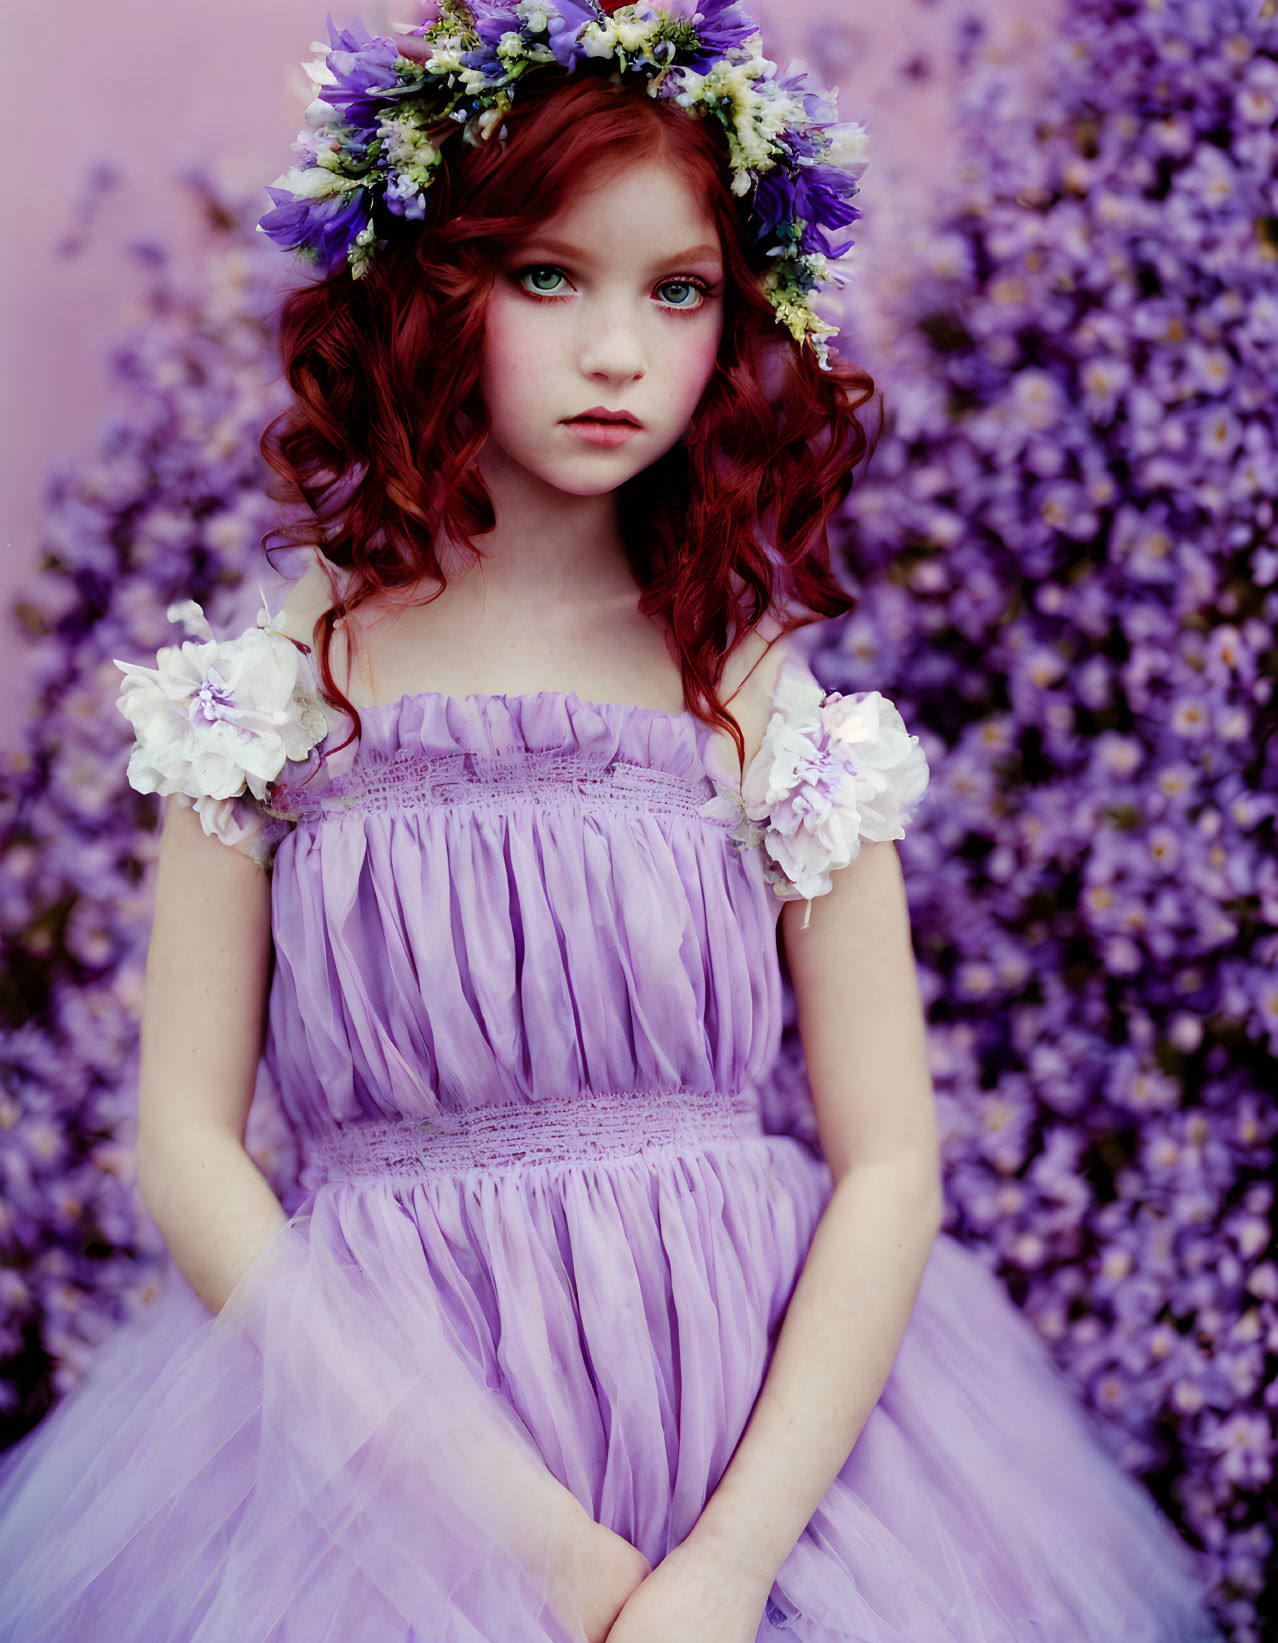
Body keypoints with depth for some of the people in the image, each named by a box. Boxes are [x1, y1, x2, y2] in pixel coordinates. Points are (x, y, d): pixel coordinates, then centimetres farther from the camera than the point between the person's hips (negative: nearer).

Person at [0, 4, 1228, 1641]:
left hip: (765, 1427, 1)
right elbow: (186, 1142, -5)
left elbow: (888, 1165, -3)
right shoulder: (275, 684, -1)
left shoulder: (774, 700, -1)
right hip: (367, 1429, 0)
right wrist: (487, 1510, -14)